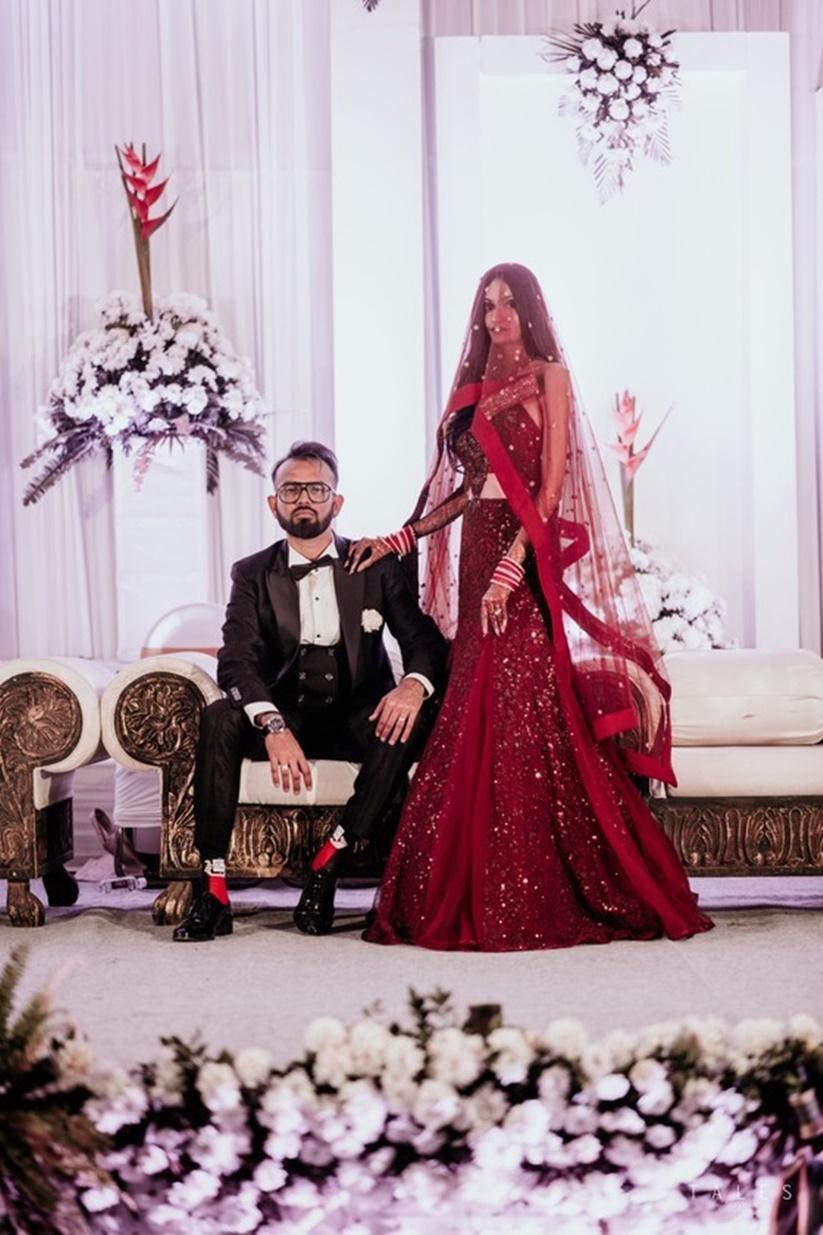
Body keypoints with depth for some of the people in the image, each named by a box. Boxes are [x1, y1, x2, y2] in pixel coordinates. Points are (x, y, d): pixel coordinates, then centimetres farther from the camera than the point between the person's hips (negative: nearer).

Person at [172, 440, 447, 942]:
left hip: (359, 717, 0)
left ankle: (328, 864, -29)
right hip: (285, 715, 0)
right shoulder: (253, 574, 2)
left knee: (414, 717, -33)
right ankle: (213, 891, -31)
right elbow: (237, 661, -12)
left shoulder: (377, 566, 3)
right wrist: (273, 727, -33)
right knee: (219, 718, -31)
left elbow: (426, 639, -2)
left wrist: (415, 684, -29)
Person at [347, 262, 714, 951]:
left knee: (529, 720, -9)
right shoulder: (476, 388, 18)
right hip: (480, 555, 6)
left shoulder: (549, 377, 0)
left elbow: (553, 482, -9)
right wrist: (402, 539, 8)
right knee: (476, 723, 3)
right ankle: (480, 897, 7)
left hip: (530, 558, -6)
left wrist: (514, 564, -19)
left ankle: (546, 900, -3)